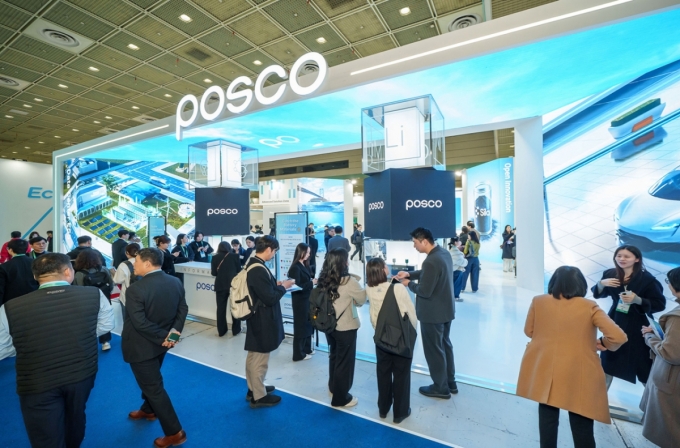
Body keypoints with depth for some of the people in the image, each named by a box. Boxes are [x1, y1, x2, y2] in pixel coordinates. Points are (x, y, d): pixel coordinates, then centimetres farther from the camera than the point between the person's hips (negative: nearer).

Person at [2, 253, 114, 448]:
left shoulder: (10, 308, -20)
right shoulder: (95, 295, -17)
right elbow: (106, 326, -2)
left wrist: (24, 344, 12)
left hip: (37, 383, -2)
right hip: (83, 374, 3)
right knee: (75, 419, 31)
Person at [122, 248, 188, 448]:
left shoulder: (136, 289, -26)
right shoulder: (176, 282, -4)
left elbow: (139, 322, -26)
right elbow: (183, 309, -2)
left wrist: (162, 337, -17)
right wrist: (175, 330, -10)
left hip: (142, 346, -7)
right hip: (160, 343, 7)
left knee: (154, 387, 5)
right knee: (150, 379, 30)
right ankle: (148, 410, 53)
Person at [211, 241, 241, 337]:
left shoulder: (215, 257, 3)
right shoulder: (235, 256, 0)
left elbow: (213, 273, 4)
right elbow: (239, 271, 4)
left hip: (220, 285, 1)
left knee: (221, 308, 10)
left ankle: (221, 331, 17)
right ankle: (235, 330, 16)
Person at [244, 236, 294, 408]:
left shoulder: (253, 265, 4)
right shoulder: (259, 270, -28)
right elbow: (270, 298, -26)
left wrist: (275, 284, 5)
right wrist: (283, 287, -11)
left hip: (257, 318, 10)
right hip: (262, 321, -10)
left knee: (253, 356, 23)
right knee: (260, 359, 7)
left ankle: (253, 389, 40)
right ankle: (259, 396, 24)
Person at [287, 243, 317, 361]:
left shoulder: (305, 266, 8)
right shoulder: (295, 268, -17)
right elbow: (297, 286, -20)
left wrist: (314, 280, -6)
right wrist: (312, 282, -17)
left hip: (307, 299, 8)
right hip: (300, 301, -8)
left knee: (307, 324, 17)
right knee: (301, 326, 4)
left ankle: (307, 348, 32)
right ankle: (299, 354, 17)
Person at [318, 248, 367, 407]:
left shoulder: (324, 279, -4)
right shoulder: (349, 281, -23)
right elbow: (362, 300, -10)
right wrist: (365, 287, 6)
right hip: (346, 327, -7)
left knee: (334, 356, 26)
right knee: (345, 361, 11)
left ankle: (333, 387, 46)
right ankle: (340, 398, 26)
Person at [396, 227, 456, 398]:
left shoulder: (431, 261, -31)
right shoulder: (444, 252, 2)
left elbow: (424, 291, -27)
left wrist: (409, 283, -11)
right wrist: (410, 274, 3)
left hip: (433, 313, -10)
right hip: (446, 309, 10)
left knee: (434, 350, 9)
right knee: (445, 345, 23)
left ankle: (441, 388, 27)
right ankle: (450, 383, 39)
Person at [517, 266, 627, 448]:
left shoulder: (538, 302, -4)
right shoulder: (589, 307, -8)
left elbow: (529, 331, 5)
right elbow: (618, 337, -13)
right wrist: (602, 343, 7)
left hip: (544, 372, 1)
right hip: (578, 375, -1)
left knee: (547, 417, 18)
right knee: (581, 422, 15)